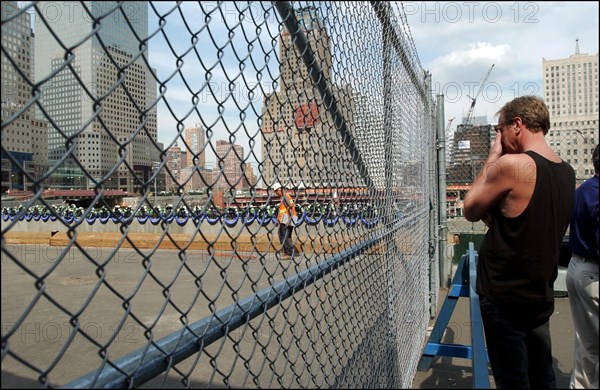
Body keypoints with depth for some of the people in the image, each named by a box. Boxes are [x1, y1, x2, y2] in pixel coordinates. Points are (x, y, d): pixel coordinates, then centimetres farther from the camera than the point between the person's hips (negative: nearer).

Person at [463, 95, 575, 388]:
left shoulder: (511, 164, -23)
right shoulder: (567, 172, 4)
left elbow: (470, 210, -9)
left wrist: (492, 158, -4)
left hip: (505, 297, -8)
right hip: (541, 295, 8)